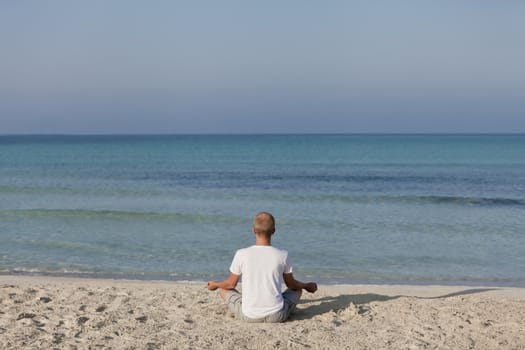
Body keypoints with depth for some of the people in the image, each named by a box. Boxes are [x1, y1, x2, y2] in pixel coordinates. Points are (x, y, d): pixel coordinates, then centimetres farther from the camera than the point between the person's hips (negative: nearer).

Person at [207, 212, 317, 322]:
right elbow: (291, 284, 7)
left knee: (224, 289, 26)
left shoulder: (241, 254, -10)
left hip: (248, 316, 0)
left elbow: (231, 284, 5)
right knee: (298, 290, 28)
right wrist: (307, 286, 29)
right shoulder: (282, 255, -9)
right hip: (277, 316, 1)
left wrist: (215, 284, 28)